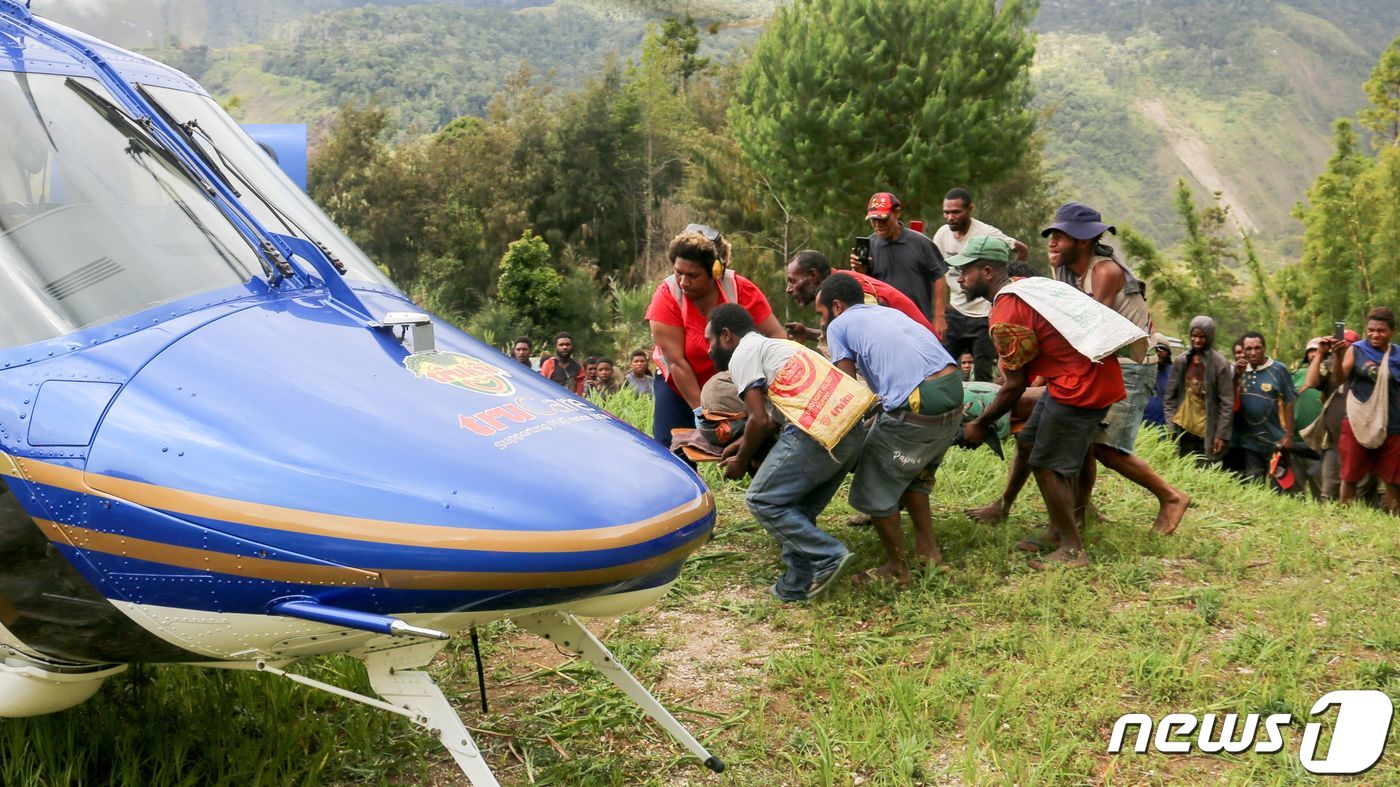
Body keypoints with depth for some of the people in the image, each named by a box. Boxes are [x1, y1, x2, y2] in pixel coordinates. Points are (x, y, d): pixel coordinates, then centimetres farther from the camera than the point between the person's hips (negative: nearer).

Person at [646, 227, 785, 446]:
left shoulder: (739, 289, -15)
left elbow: (775, 335, -16)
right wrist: (700, 410, -26)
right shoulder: (667, 295, -20)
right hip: (679, 388, -1)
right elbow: (676, 361, -23)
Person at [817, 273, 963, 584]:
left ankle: (896, 568, 20)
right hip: (955, 393, 8)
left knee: (874, 489, 10)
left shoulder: (839, 325, 8)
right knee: (914, 474, 29)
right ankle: (928, 550, 36)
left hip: (916, 406, -8)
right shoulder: (888, 312, 28)